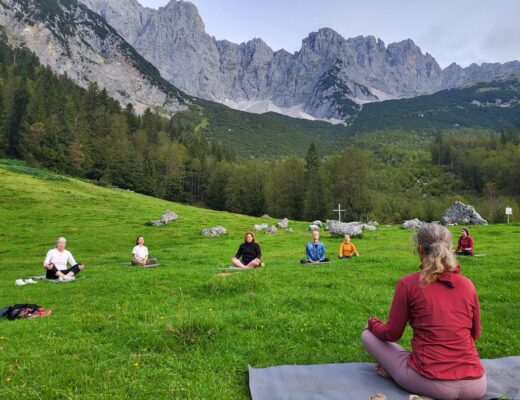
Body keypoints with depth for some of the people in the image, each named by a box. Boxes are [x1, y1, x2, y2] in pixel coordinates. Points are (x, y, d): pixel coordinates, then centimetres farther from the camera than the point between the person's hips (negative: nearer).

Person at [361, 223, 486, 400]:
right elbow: (474, 334, 17)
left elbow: (391, 334, 1)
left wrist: (372, 323, 22)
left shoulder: (408, 284, -8)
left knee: (368, 335, 15)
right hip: (476, 385, 3)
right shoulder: (468, 285, 2)